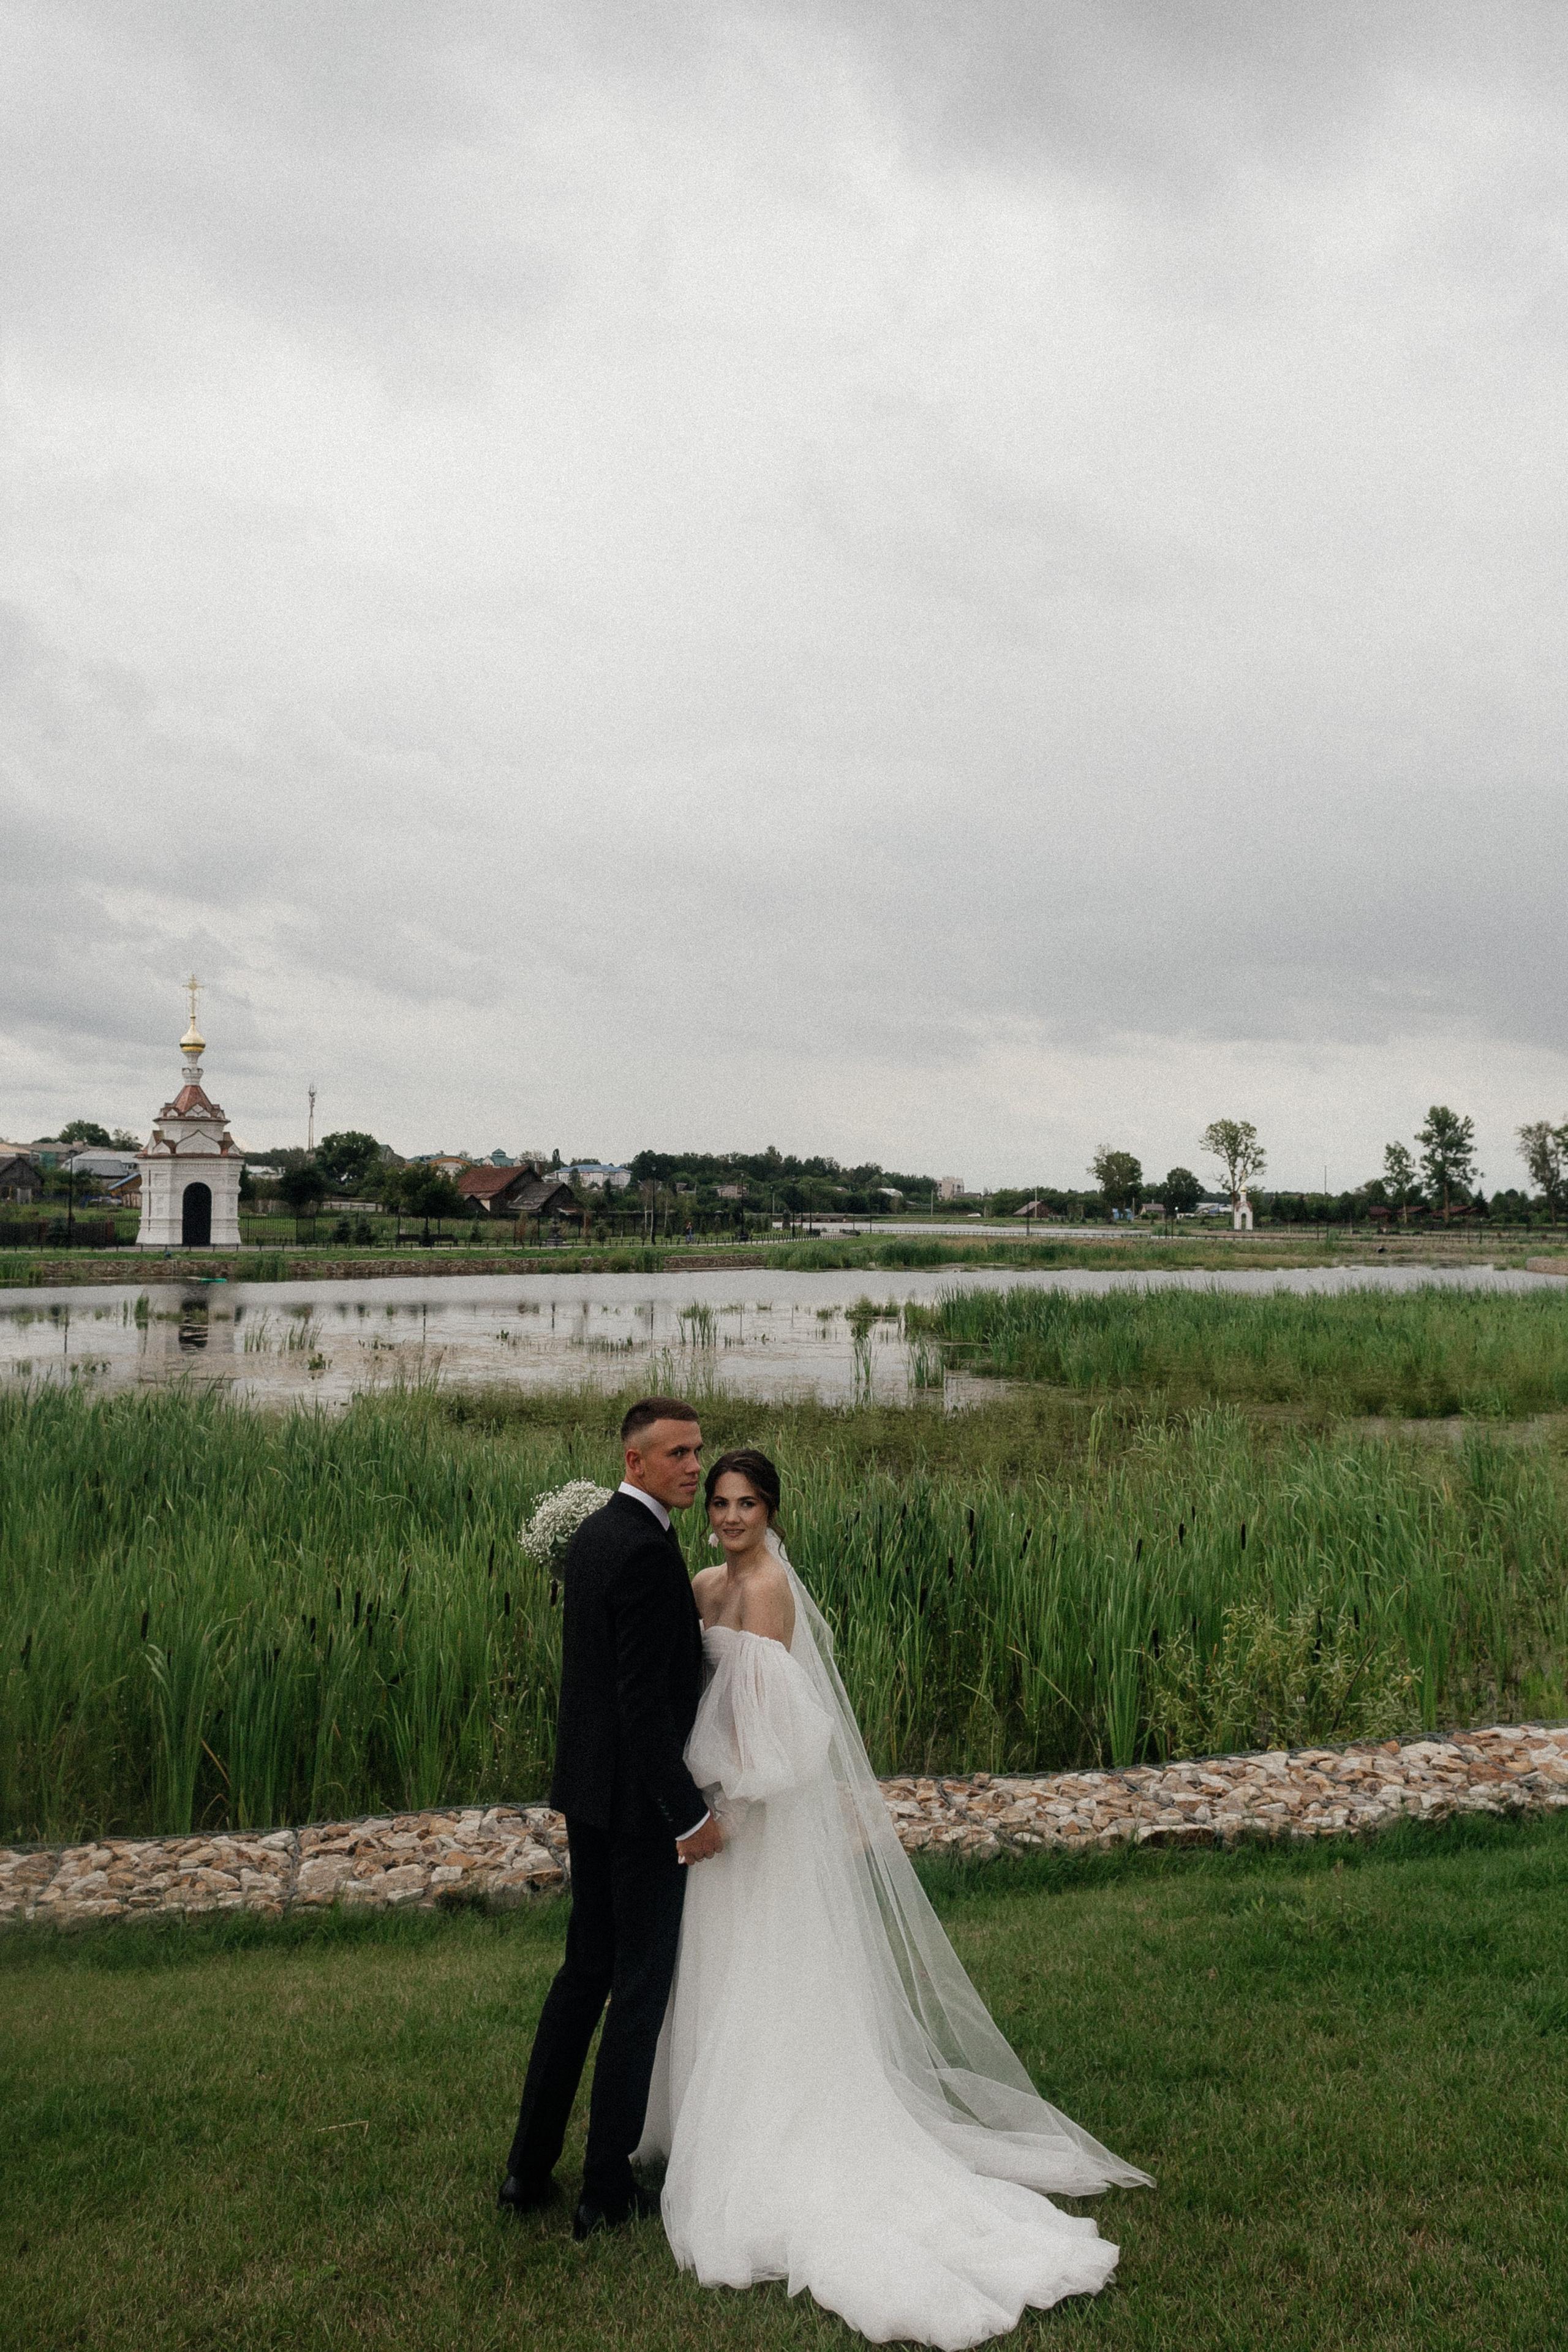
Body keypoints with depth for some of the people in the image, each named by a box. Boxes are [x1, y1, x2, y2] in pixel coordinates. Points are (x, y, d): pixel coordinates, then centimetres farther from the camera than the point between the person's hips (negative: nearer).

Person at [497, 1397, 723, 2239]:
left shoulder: (592, 1535, 9)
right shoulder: (645, 1549, -22)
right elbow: (644, 1701, -24)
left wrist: (697, 1630, 13)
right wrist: (692, 1814, -20)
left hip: (588, 1788, 9)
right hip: (638, 1798, -9)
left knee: (585, 1970, 19)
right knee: (640, 1986, 4)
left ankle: (530, 2169, 27)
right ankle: (605, 2191, 15)